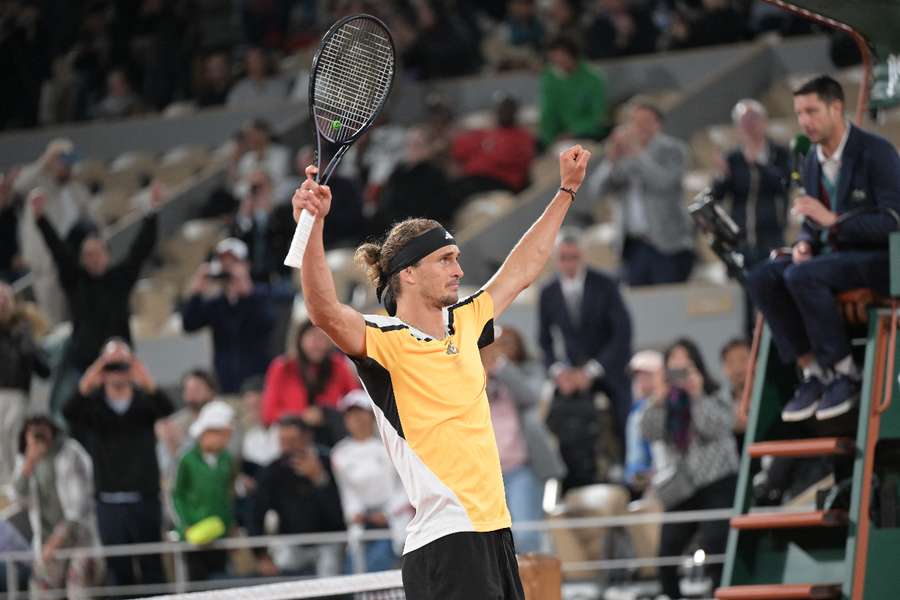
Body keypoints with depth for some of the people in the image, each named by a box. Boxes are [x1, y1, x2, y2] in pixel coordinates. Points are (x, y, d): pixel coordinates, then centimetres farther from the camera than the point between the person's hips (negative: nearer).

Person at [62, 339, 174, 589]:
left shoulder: (145, 401, 3)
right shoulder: (92, 403, 3)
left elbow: (167, 410, -17)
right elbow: (68, 414, -17)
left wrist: (150, 386, -39)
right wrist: (84, 388, -39)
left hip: (145, 498, 0)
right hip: (109, 500, 0)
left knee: (152, 566, 2)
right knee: (118, 567, 3)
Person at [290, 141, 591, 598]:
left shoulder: (463, 324, 14)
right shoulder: (387, 342, -9)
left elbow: (521, 271, 30)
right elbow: (326, 313, -29)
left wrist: (566, 191, 35)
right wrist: (313, 225, -41)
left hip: (495, 532, 8)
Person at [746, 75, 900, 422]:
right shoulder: (812, 162, 11)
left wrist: (833, 219, -23)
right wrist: (804, 243, -3)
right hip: (832, 254, 7)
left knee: (801, 276, -32)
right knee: (762, 279, -17)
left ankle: (846, 374, -19)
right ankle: (812, 372, -14)